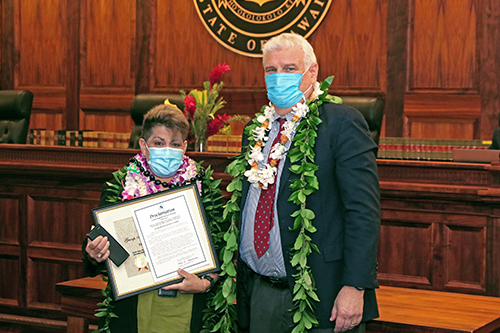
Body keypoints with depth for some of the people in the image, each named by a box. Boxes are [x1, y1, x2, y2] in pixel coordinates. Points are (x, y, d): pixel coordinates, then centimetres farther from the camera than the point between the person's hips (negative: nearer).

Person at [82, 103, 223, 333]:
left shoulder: (204, 189, 2)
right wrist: (95, 256, -19)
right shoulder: (117, 188, 2)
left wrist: (205, 284, -13)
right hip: (133, 311, 0)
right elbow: (94, 252, 3)